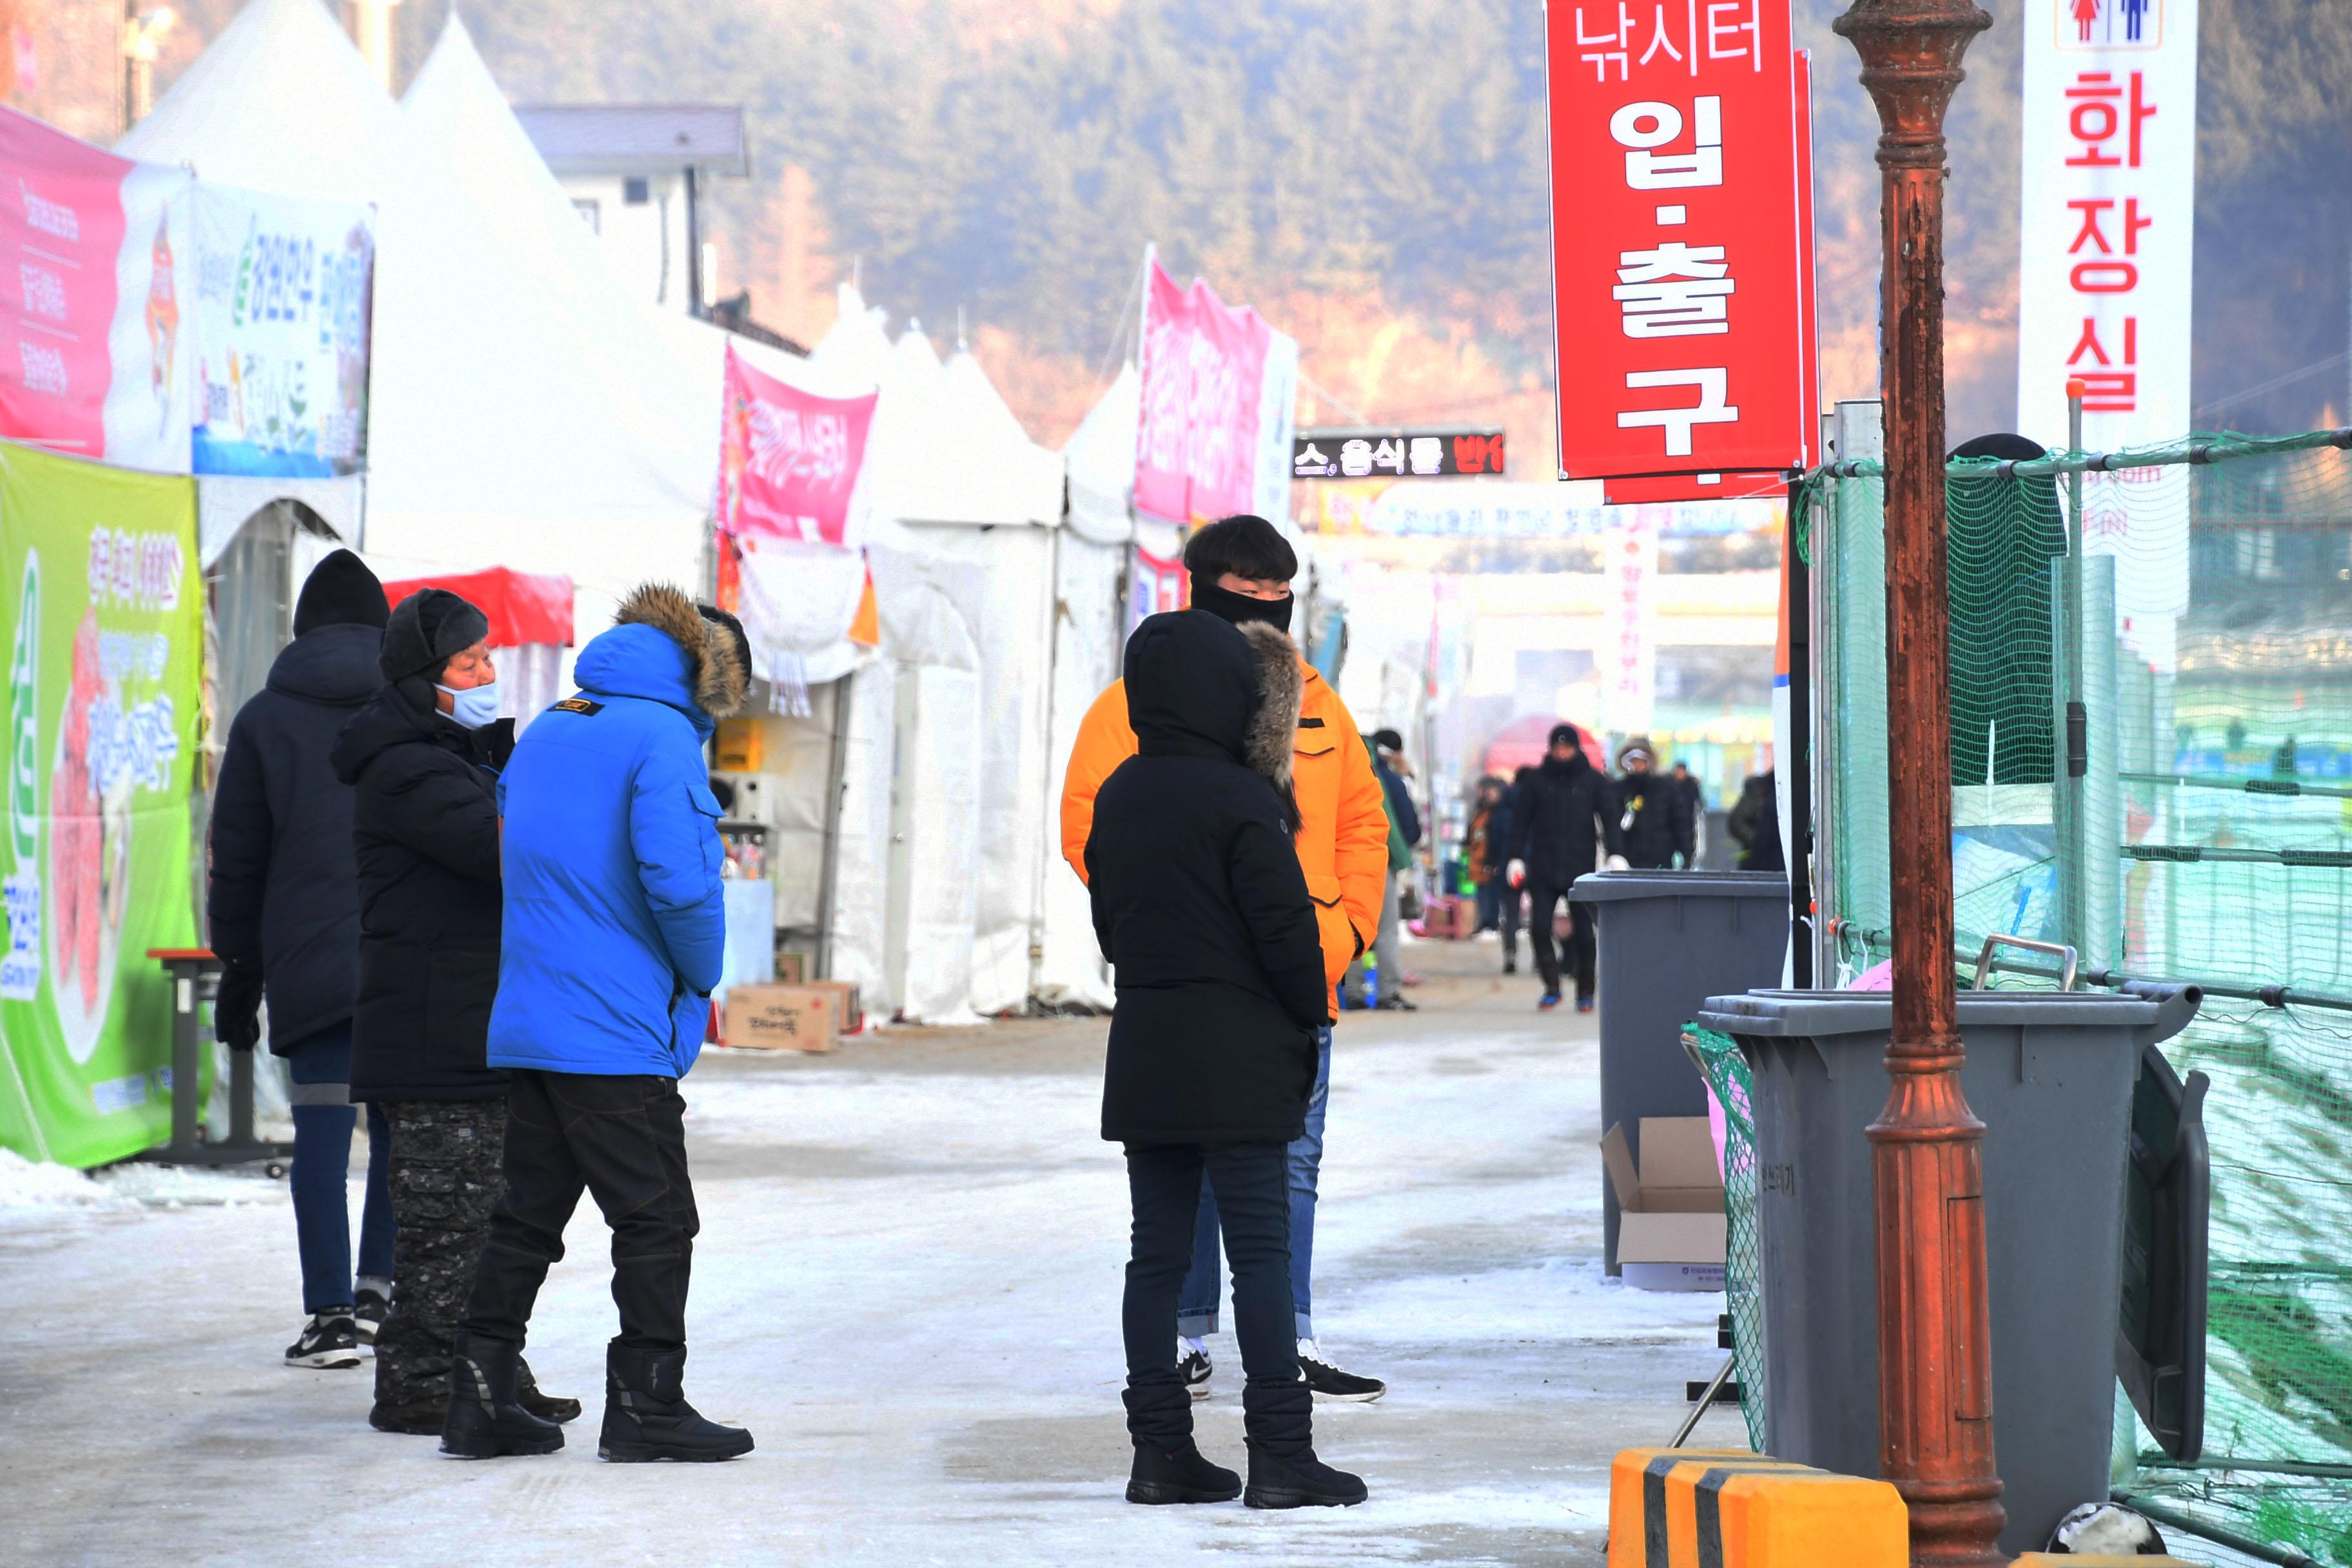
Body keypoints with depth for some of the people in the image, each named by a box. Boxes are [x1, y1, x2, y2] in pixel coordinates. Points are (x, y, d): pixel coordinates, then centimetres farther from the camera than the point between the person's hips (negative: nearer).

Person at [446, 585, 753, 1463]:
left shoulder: (543, 734, 14)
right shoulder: (663, 739, -11)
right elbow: (679, 881, -21)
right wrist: (702, 979, -4)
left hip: (525, 1023, 8)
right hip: (620, 1034, -8)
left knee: (527, 1214, 12)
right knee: (655, 1220, 1)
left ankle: (480, 1400, 12)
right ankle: (646, 1407, 2)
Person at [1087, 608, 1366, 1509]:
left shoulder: (1118, 796, 9)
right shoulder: (1240, 798, -13)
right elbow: (1286, 926, -13)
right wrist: (1309, 1023, 0)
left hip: (1143, 1053, 7)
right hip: (1237, 1058, -6)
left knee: (1157, 1251, 8)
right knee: (1261, 1248, -3)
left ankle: (1160, 1451, 7)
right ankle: (1279, 1452, -5)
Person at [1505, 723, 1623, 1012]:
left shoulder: (1593, 780, 3)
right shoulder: (1539, 780, 7)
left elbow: (1609, 817, -1)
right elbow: (1522, 820, 12)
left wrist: (1615, 854, -13)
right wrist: (1517, 857, 6)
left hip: (1580, 867, -1)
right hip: (1543, 867, 1)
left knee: (1583, 932, 1)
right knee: (1539, 927, -8)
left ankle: (1585, 992, 11)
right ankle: (1552, 987, 3)